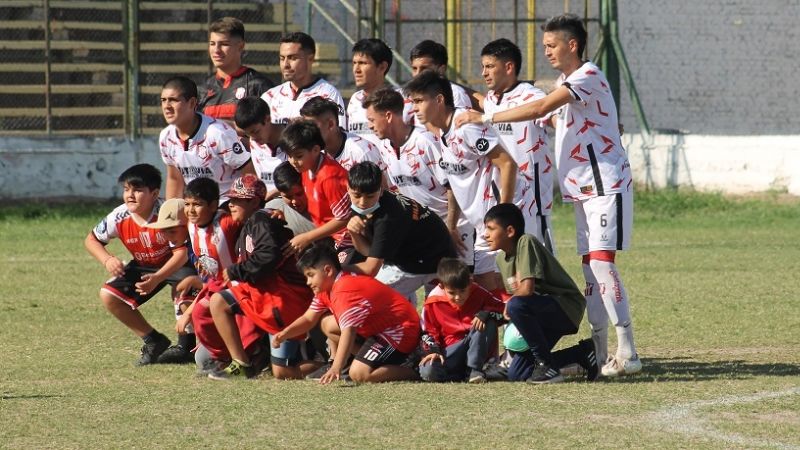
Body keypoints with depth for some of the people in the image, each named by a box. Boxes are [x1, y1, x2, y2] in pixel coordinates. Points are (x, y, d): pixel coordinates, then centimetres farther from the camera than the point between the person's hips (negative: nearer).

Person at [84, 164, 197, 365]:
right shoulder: (119, 218, -16)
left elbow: (181, 253, -29)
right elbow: (91, 239, -1)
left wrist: (157, 278, -41)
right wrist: (107, 260, -21)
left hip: (174, 264, -5)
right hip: (143, 267, 5)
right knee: (108, 296, -11)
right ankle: (153, 341, 3)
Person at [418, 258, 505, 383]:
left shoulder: (478, 294, -4)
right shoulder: (433, 303, -4)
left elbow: (503, 310, -3)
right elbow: (428, 332, 4)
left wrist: (485, 314, -22)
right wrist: (433, 351, -15)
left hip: (478, 348, 1)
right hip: (451, 351, -1)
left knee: (488, 322, -28)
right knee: (428, 372, -31)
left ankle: (474, 370, -22)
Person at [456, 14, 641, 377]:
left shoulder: (588, 77, -15)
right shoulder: (564, 84, 16)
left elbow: (540, 109, -25)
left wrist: (485, 118, -23)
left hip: (607, 185, -10)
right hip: (582, 188, 10)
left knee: (601, 262, -16)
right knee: (590, 267, 7)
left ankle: (627, 353, -17)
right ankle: (599, 353, 8)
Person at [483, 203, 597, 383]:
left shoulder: (526, 243, -18)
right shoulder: (501, 258, 9)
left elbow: (527, 289, -28)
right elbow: (514, 293, 17)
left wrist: (507, 307, -11)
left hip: (566, 309, -9)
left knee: (516, 306, -35)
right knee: (516, 374, 2)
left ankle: (546, 365, -19)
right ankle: (581, 353, 15)